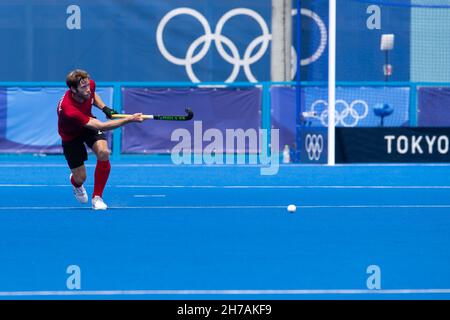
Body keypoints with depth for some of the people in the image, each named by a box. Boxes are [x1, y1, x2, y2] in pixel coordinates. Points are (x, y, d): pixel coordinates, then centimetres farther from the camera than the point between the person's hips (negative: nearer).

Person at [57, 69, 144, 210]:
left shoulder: (89, 85, -24)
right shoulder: (69, 110, -44)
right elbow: (100, 126, -45)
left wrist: (105, 108, -11)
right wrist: (129, 119, -49)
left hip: (89, 123, 4)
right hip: (71, 135, -4)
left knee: (103, 152, -25)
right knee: (80, 178, -3)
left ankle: (97, 198, -7)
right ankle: (76, 184, 42)